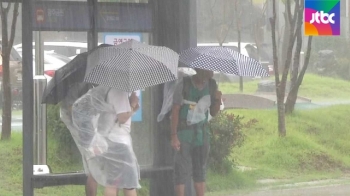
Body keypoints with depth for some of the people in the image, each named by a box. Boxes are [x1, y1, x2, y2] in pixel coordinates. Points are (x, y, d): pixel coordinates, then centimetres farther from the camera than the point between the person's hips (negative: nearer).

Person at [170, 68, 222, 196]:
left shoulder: (211, 85, 0)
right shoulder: (184, 85, -13)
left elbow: (213, 113, 8)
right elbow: (175, 111, -10)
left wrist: (217, 100, -13)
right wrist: (174, 136, -14)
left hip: (202, 133, 5)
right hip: (184, 133, -5)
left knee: (200, 170, 10)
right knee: (182, 169, -6)